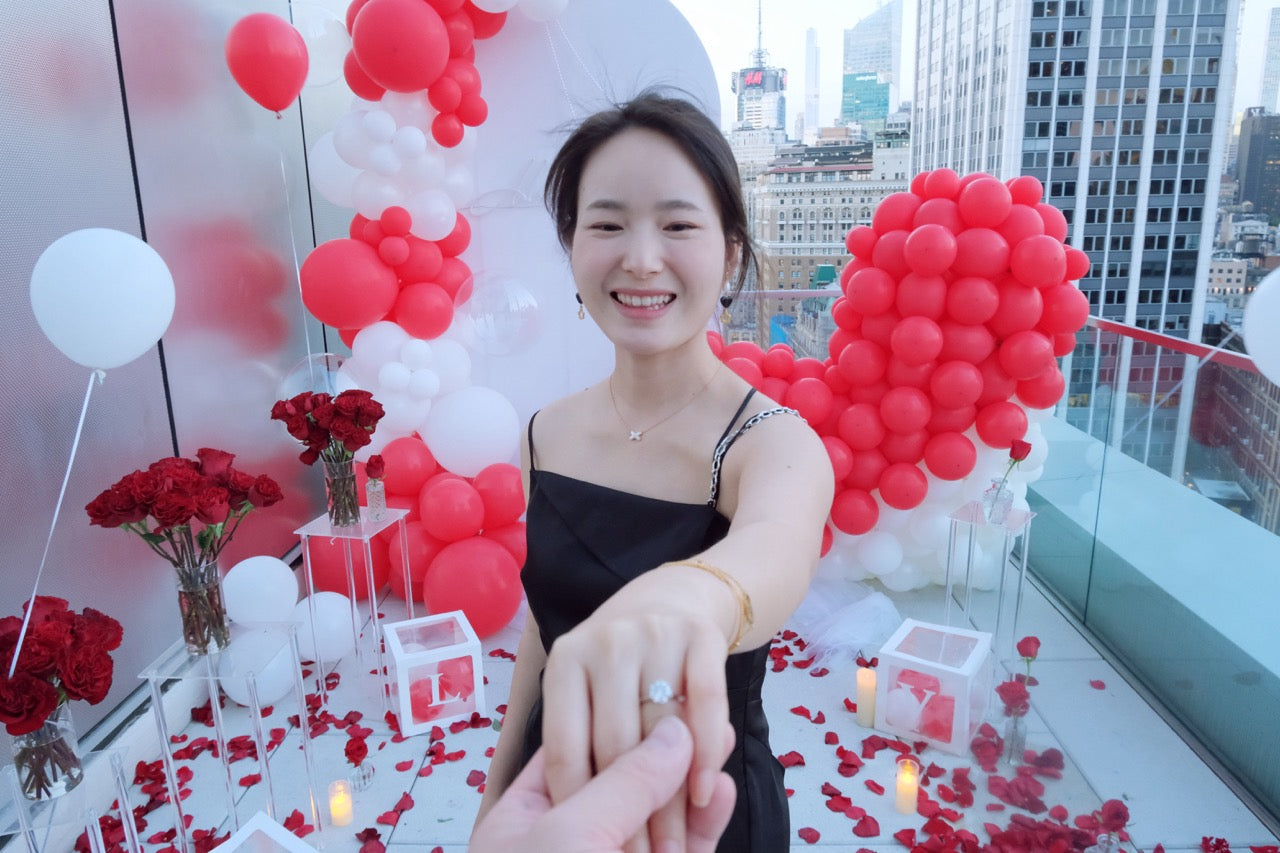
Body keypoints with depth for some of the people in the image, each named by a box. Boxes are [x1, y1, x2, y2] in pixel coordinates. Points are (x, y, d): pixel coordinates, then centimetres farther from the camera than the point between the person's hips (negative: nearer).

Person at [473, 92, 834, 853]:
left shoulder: (775, 441, -21)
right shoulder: (547, 435, -7)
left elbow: (774, 545, -44)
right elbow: (546, 623, 4)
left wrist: (695, 594, -65)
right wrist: (500, 789, 11)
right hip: (553, 786, 4)